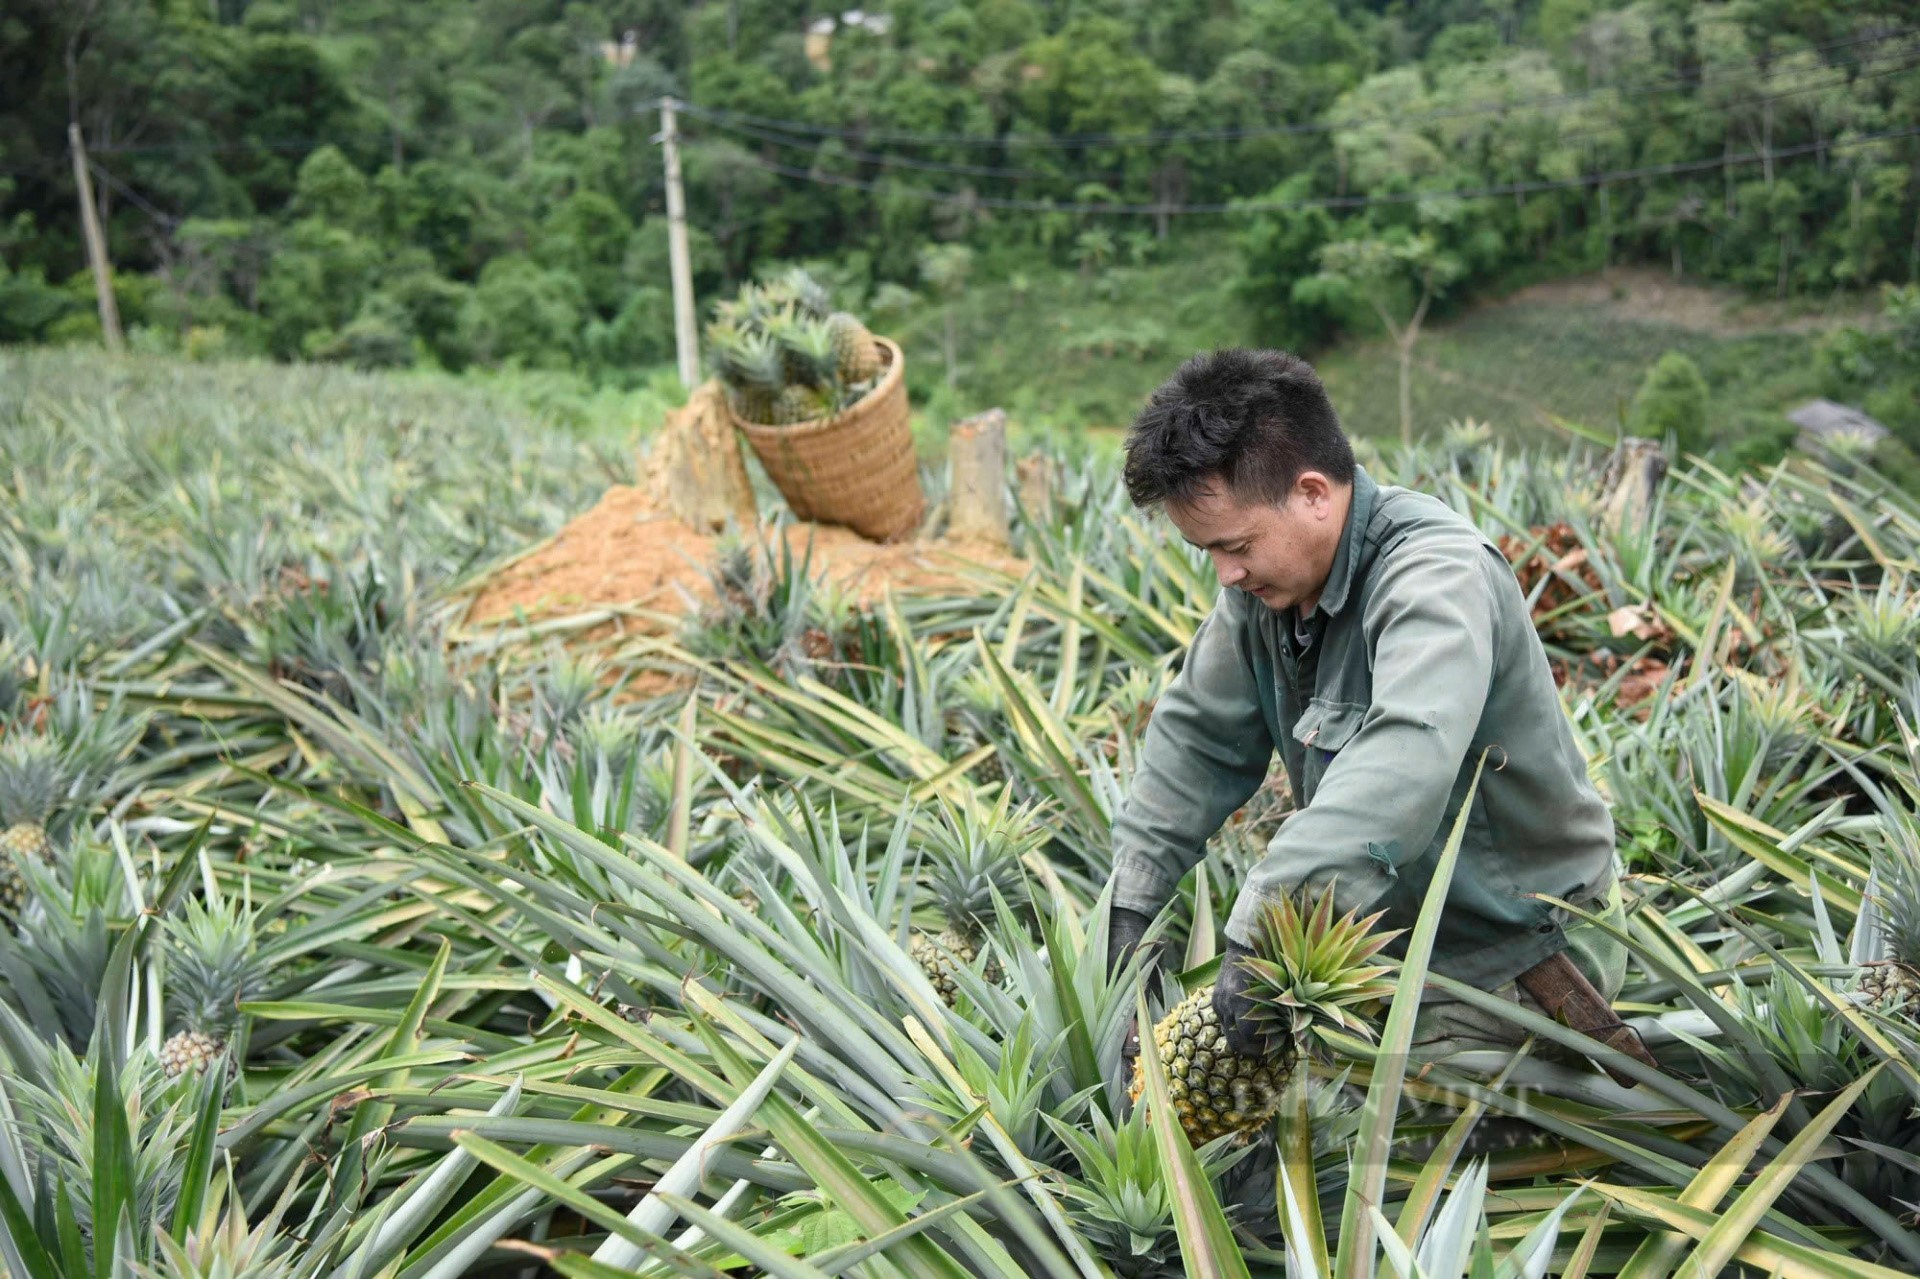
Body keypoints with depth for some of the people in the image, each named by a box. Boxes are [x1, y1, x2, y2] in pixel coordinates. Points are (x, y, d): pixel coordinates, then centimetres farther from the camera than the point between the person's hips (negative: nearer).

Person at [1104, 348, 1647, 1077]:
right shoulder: (1269, 578, -1)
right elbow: (1197, 741, 9)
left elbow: (1405, 759, -43)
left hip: (1512, 953, -7)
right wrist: (1128, 901, 4)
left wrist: (1261, 925, -48)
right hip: (1394, 925, 7)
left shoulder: (1436, 575, -26)